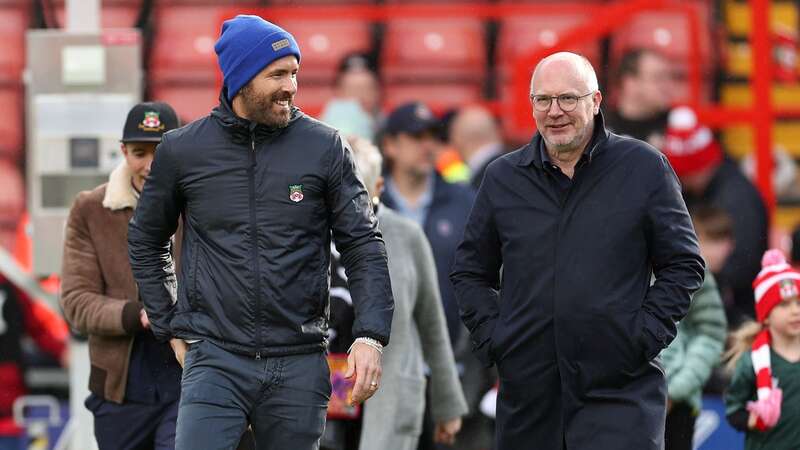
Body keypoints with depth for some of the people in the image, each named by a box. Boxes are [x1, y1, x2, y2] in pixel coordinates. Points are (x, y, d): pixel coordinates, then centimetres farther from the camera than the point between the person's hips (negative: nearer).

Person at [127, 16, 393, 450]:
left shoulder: (324, 148, 2)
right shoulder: (182, 150, 3)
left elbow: (363, 246, 3)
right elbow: (145, 242, 17)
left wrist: (370, 335, -9)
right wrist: (171, 328, 12)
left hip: (299, 365, 1)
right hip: (214, 361, -1)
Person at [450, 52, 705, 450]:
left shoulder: (644, 168, 2)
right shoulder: (502, 178, 10)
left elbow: (684, 266, 5)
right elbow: (469, 273, 20)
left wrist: (645, 336, -5)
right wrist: (491, 337, 5)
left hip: (620, 389, -3)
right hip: (528, 393, 3)